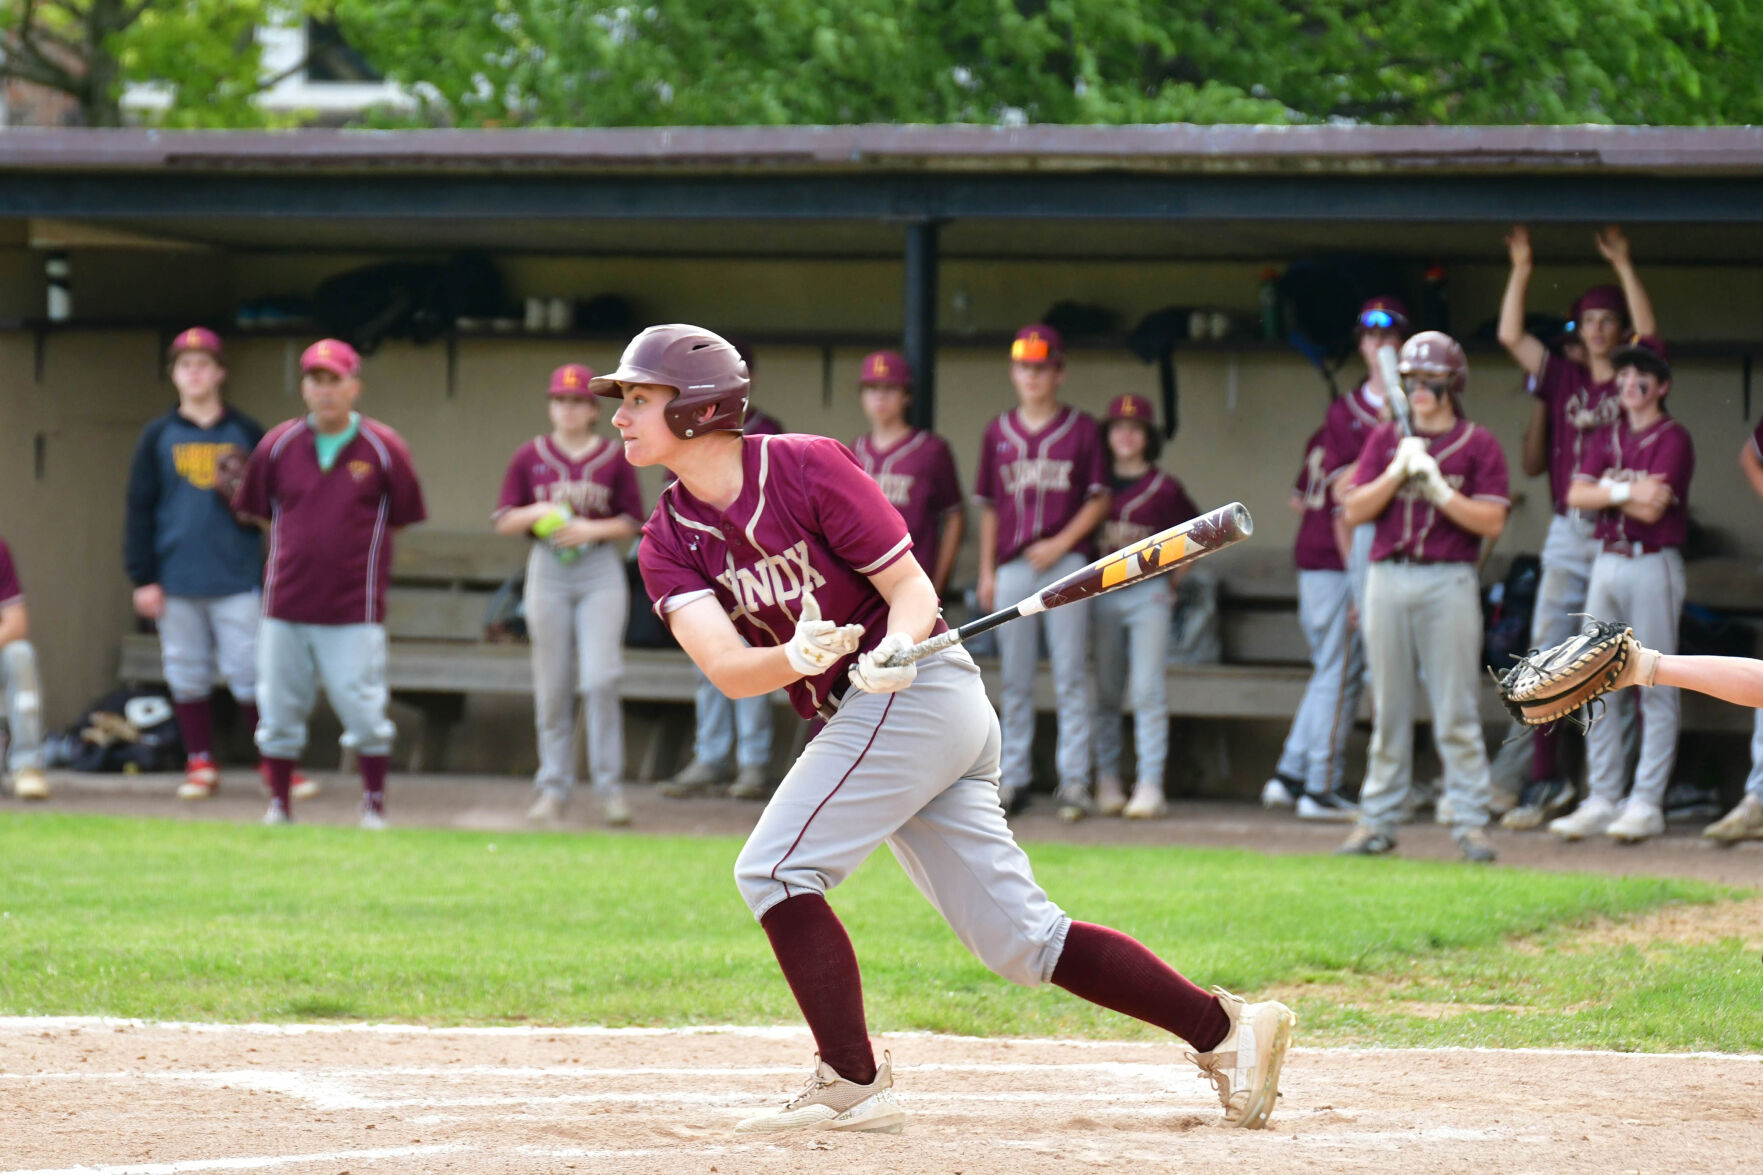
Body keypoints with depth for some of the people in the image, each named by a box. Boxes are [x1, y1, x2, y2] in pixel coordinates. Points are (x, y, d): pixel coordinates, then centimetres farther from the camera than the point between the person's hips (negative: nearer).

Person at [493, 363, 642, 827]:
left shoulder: (615, 458, 3)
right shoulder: (530, 457, 6)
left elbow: (632, 521, 5)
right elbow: (504, 521, 7)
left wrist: (592, 529, -12)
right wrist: (537, 513, -13)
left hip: (600, 568, -1)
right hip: (548, 569, 2)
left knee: (600, 678, -12)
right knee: (552, 685, 3)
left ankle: (609, 786, -4)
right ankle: (554, 786, 13)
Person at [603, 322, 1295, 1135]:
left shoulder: (807, 467, -12)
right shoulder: (669, 542, 4)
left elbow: (913, 588, -12)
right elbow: (725, 668, -13)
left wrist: (892, 651, -33)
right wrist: (794, 658, -34)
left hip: (916, 692, -7)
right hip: (862, 713, 7)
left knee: (774, 868, -15)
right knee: (1019, 939, 6)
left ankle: (853, 1084, -11)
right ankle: (1223, 1030, 10)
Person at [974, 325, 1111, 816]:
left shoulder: (1081, 429, 4)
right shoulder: (999, 433, 12)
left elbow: (1099, 499, 2)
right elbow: (989, 507, 14)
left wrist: (1061, 543, -9)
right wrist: (987, 570, 8)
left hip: (1065, 561, -3)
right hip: (1012, 568, 3)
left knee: (1069, 674, -4)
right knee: (1015, 679, 6)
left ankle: (1074, 777, -3)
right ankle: (1013, 774, 11)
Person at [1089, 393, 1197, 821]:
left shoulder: (1165, 489, 3)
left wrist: (1175, 576, 8)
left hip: (1149, 594, -2)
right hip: (1101, 593, 2)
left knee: (1149, 692, -6)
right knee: (1104, 693, 4)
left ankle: (1150, 785, -7)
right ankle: (1106, 782, 10)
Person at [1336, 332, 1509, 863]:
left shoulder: (1479, 444, 3)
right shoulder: (1385, 438, 12)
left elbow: (1491, 521, -5)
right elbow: (1354, 511, 4)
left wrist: (1438, 490, -15)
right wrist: (1398, 471, -9)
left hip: (1448, 581, -3)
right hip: (1388, 579, 3)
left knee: (1455, 710, -5)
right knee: (1388, 708, 7)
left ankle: (1470, 823, -3)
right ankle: (1378, 819, 12)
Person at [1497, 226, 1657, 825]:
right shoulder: (1563, 377, 13)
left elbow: (1648, 330, -12)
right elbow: (1510, 335, 8)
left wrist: (1623, 266, -12)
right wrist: (1520, 271, 3)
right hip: (1568, 532, 3)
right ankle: (1545, 781, 4)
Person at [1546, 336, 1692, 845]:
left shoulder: (1673, 439, -5)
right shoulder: (1606, 439, 15)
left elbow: (1652, 509, -15)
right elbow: (1577, 494, 2)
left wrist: (1608, 489, -3)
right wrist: (1627, 492, -11)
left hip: (1653, 566, -7)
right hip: (1607, 563, 7)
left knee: (1656, 688, -4)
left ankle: (1647, 803, -2)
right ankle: (1602, 800, 12)